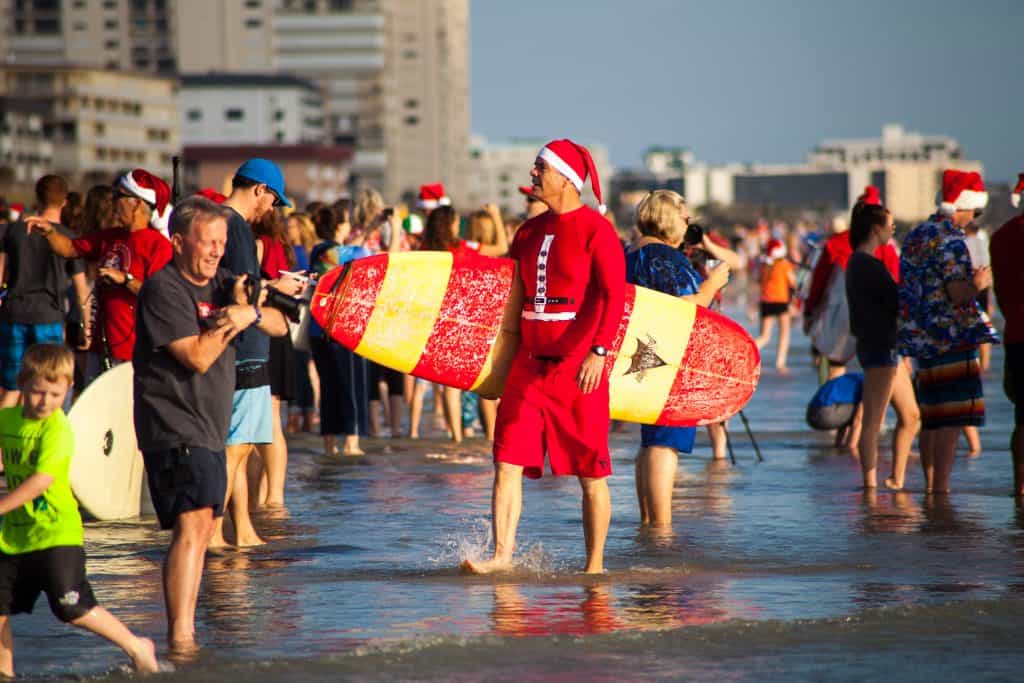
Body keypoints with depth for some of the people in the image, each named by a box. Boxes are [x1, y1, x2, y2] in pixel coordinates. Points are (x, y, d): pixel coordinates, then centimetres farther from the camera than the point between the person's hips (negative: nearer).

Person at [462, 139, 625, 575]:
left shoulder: (595, 229, -7)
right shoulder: (529, 232, 14)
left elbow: (614, 294, -15)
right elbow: (508, 292, 25)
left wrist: (598, 351, -25)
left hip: (578, 366, -6)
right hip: (529, 363, 6)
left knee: (590, 473, 2)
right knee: (508, 460, -5)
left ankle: (595, 566, 10)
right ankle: (502, 555, -7)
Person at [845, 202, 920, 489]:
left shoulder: (857, 262, 16)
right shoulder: (870, 266, -16)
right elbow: (898, 303, -18)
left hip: (885, 348, 11)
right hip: (879, 349, -11)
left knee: (910, 416, 16)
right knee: (872, 422, -7)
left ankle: (897, 480, 22)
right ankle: (871, 485, -6)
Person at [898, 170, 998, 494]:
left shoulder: (916, 236, 15)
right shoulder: (950, 240, -13)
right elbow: (958, 293, -20)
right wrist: (978, 283, -1)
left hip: (922, 339, 9)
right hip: (953, 336, -9)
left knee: (931, 416, 14)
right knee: (951, 417, -8)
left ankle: (930, 485, 19)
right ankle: (941, 489, -11)